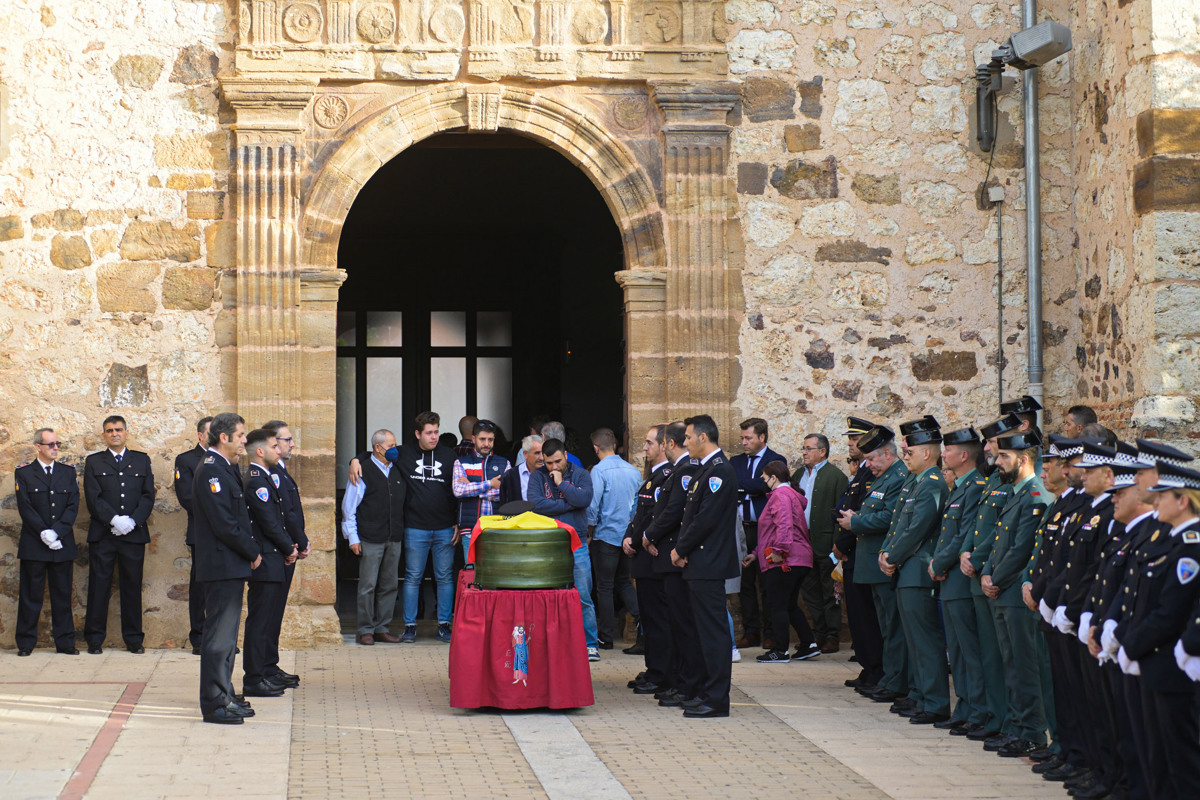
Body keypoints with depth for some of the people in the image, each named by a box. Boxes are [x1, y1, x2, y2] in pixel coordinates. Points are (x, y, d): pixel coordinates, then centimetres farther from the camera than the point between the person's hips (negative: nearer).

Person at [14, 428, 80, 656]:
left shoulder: (68, 471, 11)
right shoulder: (24, 473, 3)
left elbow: (73, 505, 3)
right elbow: (25, 508, -5)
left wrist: (57, 532, -10)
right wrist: (44, 534, -14)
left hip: (63, 544, 2)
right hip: (33, 544, -2)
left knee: (62, 594, 5)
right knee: (30, 595, 1)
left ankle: (65, 642, 9)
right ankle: (26, 643, 6)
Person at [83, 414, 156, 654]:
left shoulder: (142, 460, 13)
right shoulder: (93, 462, 9)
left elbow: (148, 495, 5)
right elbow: (93, 498, -1)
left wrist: (132, 520, -10)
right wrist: (114, 519, -15)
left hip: (134, 534, 1)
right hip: (102, 534, -1)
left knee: (132, 586, 3)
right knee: (99, 586, -1)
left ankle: (133, 639, 9)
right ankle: (95, 639, 5)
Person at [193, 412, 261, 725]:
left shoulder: (226, 468, 15)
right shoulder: (211, 471, -17)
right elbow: (223, 524, -21)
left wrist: (250, 552, 8)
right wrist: (252, 552, -10)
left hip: (232, 566, 10)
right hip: (222, 566, -10)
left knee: (227, 633, 15)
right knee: (219, 635, -6)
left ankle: (224, 696, 23)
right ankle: (214, 704, -2)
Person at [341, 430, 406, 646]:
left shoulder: (398, 471, 12)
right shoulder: (363, 472, -4)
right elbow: (349, 507, -2)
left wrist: (402, 533, 13)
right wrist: (353, 537, -7)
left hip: (394, 539, 5)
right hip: (370, 539, -5)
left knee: (389, 585, 7)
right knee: (368, 585, -3)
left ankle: (383, 628, 15)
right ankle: (365, 630, 5)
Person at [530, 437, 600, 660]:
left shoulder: (580, 474, 5)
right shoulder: (537, 477, 5)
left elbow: (584, 499, -13)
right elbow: (536, 504, -11)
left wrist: (561, 483, -8)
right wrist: (569, 504, -9)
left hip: (576, 543, 0)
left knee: (583, 597, 0)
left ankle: (591, 643, 8)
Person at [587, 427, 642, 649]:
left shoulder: (599, 470, -13)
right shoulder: (633, 471, 4)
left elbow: (592, 506, -15)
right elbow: (639, 503, 9)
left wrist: (589, 531, -1)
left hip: (606, 534, -5)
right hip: (628, 536, 5)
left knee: (604, 587, 4)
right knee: (623, 581, 19)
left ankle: (606, 637, 8)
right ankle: (642, 618, -2)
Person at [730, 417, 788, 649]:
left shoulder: (776, 461, -1)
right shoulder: (736, 462, 14)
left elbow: (768, 487, -16)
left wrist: (743, 488, -12)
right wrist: (753, 490, -11)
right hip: (741, 530, 5)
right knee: (745, 582, 6)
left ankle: (770, 633, 6)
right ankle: (751, 632, 12)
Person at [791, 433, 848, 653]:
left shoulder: (836, 476, -6)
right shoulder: (799, 475, 15)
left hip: (825, 543, -7)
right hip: (803, 542, 7)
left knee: (830, 592, 0)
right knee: (810, 591, 10)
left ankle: (832, 637, 5)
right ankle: (819, 634, 18)